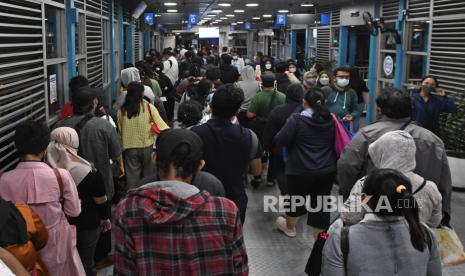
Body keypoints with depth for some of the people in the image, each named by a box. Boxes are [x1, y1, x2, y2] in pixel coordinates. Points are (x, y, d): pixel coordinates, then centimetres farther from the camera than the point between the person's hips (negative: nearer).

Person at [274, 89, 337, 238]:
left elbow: (279, 141, -13)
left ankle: (289, 227, 41)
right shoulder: (331, 120, 0)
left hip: (300, 170, -3)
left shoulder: (296, 120, -15)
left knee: (296, 199, 18)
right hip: (327, 171, 3)